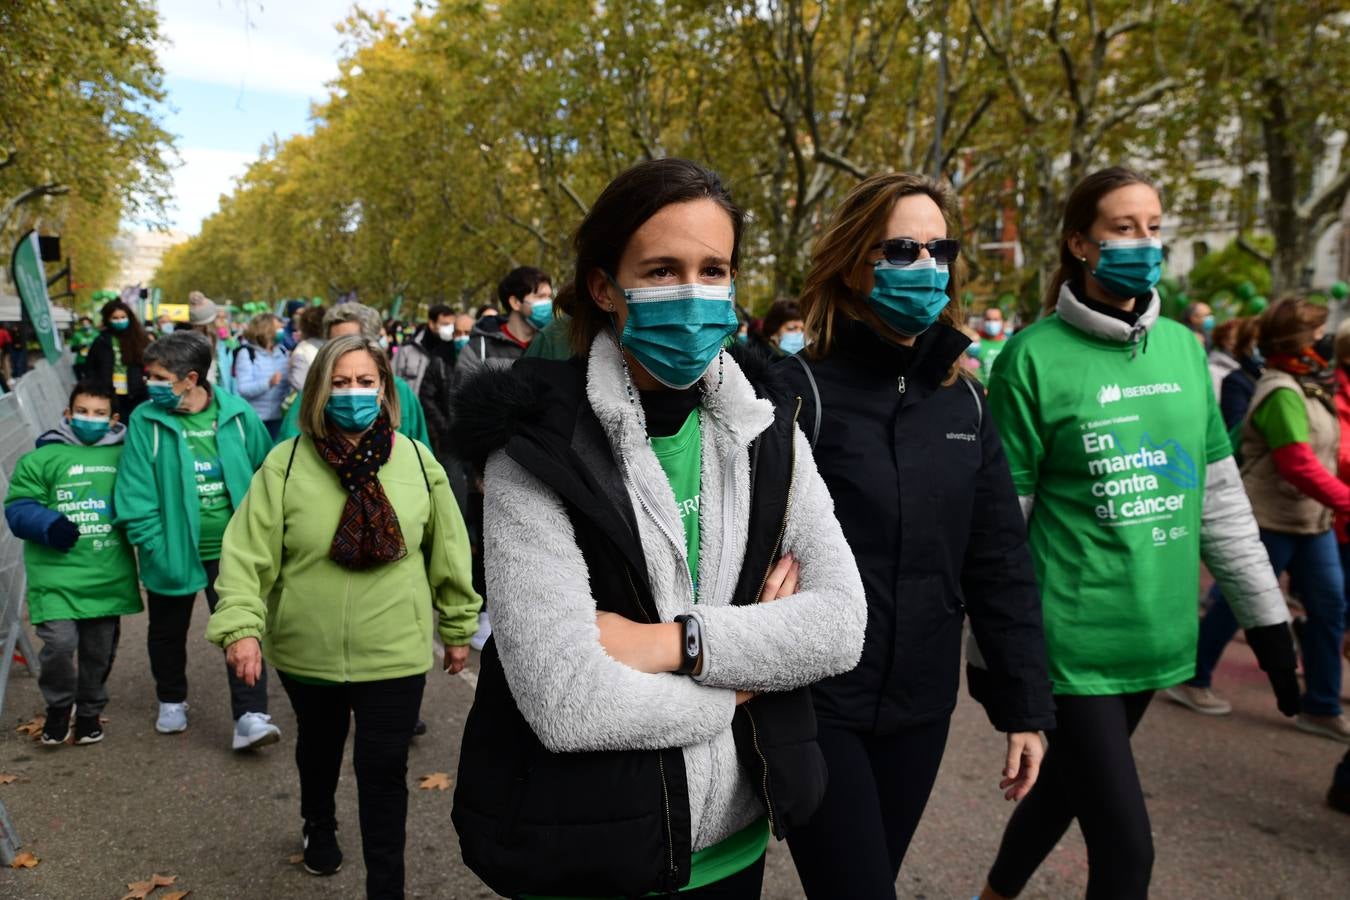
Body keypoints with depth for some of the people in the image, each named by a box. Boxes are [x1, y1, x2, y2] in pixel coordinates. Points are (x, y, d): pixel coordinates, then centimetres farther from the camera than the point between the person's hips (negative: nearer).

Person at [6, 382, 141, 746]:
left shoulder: (124, 455, 8)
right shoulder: (43, 457, -2)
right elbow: (18, 508, -2)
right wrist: (47, 524, -20)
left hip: (109, 576, 3)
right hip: (57, 575, -3)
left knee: (99, 651, 13)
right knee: (59, 643, -12)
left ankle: (90, 712, 34)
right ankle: (58, 708, 15)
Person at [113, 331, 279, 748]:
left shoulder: (236, 412, -9)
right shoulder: (146, 419, -11)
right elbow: (135, 494, -12)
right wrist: (153, 545, -17)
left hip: (230, 548, -1)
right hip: (173, 549, 1)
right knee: (168, 631, 20)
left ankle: (250, 716, 0)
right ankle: (172, 702, 43)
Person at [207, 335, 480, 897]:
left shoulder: (418, 462, -6)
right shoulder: (285, 463, -10)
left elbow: (448, 552, 1)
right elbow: (248, 552, -12)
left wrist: (457, 627, 7)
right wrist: (242, 626, -24)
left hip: (393, 652, -1)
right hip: (307, 649, 1)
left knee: (384, 772, 1)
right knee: (319, 745, 27)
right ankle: (319, 824, 57)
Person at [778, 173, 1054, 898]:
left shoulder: (963, 401, 5)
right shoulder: (801, 390, -12)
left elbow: (1000, 562, 7)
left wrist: (1025, 704, 6)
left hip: (920, 708, 6)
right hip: (816, 705, -5)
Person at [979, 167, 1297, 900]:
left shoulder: (1184, 348, 6)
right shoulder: (1034, 356, -12)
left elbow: (1220, 494, 11)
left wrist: (1266, 615, 11)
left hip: (1156, 633, 6)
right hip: (1071, 639, -6)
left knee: (1068, 786, 22)